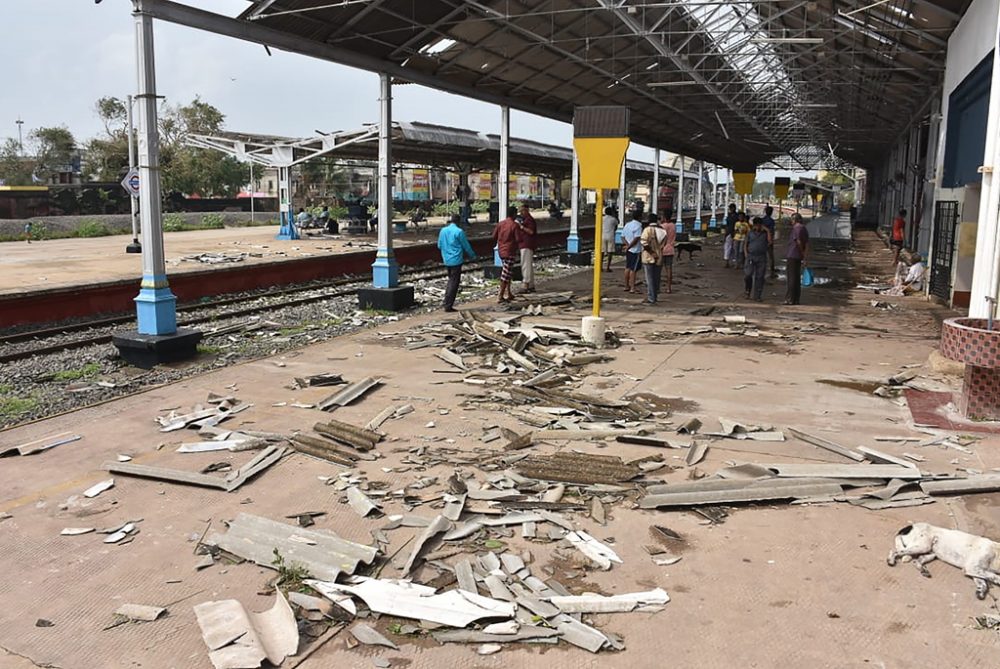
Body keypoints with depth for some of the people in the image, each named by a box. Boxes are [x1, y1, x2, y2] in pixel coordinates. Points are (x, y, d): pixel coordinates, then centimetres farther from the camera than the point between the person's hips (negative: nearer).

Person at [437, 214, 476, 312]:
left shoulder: (443, 230, 5)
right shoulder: (459, 231, -13)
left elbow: (439, 245, 12)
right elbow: (466, 246, -6)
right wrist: (473, 256, 10)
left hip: (446, 260, 7)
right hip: (456, 260, -6)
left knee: (451, 280, 20)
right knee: (454, 283, -1)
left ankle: (447, 302, 18)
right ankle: (448, 306, -2)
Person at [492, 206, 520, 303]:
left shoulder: (500, 223, 5)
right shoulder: (514, 225, -13)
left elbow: (494, 237, 7)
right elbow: (518, 239, -16)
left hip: (501, 251, 7)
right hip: (510, 251, -7)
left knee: (507, 273, 20)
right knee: (505, 275, -5)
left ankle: (508, 293, 23)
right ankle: (500, 297, -6)